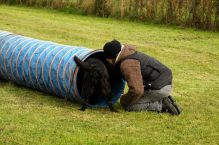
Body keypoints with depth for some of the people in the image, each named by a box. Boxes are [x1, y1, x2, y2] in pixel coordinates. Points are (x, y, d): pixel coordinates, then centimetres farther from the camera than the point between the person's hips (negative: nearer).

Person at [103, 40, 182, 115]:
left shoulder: (127, 64, -23)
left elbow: (137, 90, -31)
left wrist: (124, 100, -13)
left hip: (159, 88, -10)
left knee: (127, 105, -6)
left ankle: (161, 105, -7)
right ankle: (162, 101, 10)